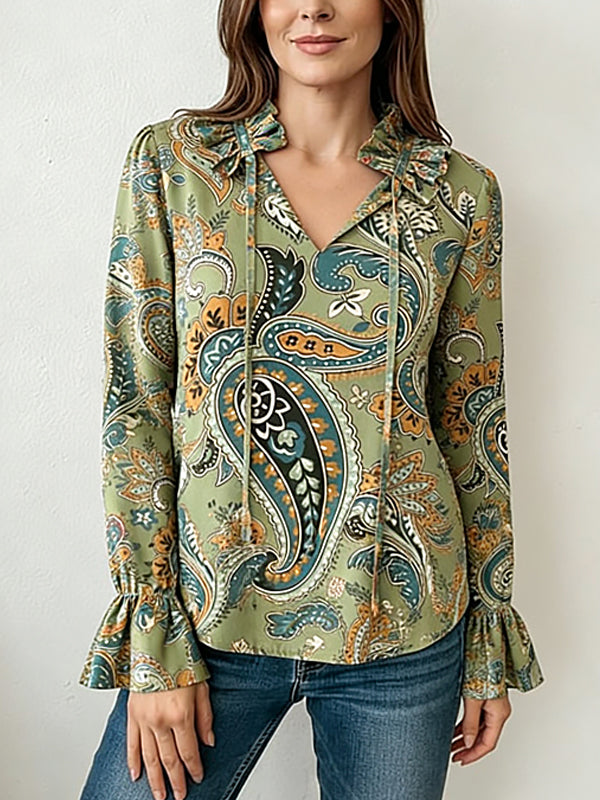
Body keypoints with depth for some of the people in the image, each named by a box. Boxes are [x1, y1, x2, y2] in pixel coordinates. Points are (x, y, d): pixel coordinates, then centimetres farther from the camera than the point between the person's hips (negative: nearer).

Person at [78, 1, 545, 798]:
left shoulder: (461, 191, -1)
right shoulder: (170, 161, -4)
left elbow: (473, 422, 4)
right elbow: (134, 404, -5)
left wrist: (491, 645, 7)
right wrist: (155, 643, -7)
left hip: (403, 630, 1)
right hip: (210, 617, 0)